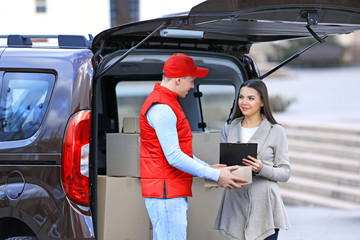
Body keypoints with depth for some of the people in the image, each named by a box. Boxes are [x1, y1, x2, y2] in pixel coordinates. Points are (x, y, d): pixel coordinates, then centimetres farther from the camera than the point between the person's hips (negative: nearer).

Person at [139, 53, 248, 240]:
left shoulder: (166, 103, 19)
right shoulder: (162, 108, -15)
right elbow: (174, 157, -20)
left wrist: (208, 168, 16)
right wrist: (215, 175, -15)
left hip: (173, 194, 11)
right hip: (166, 195, -11)